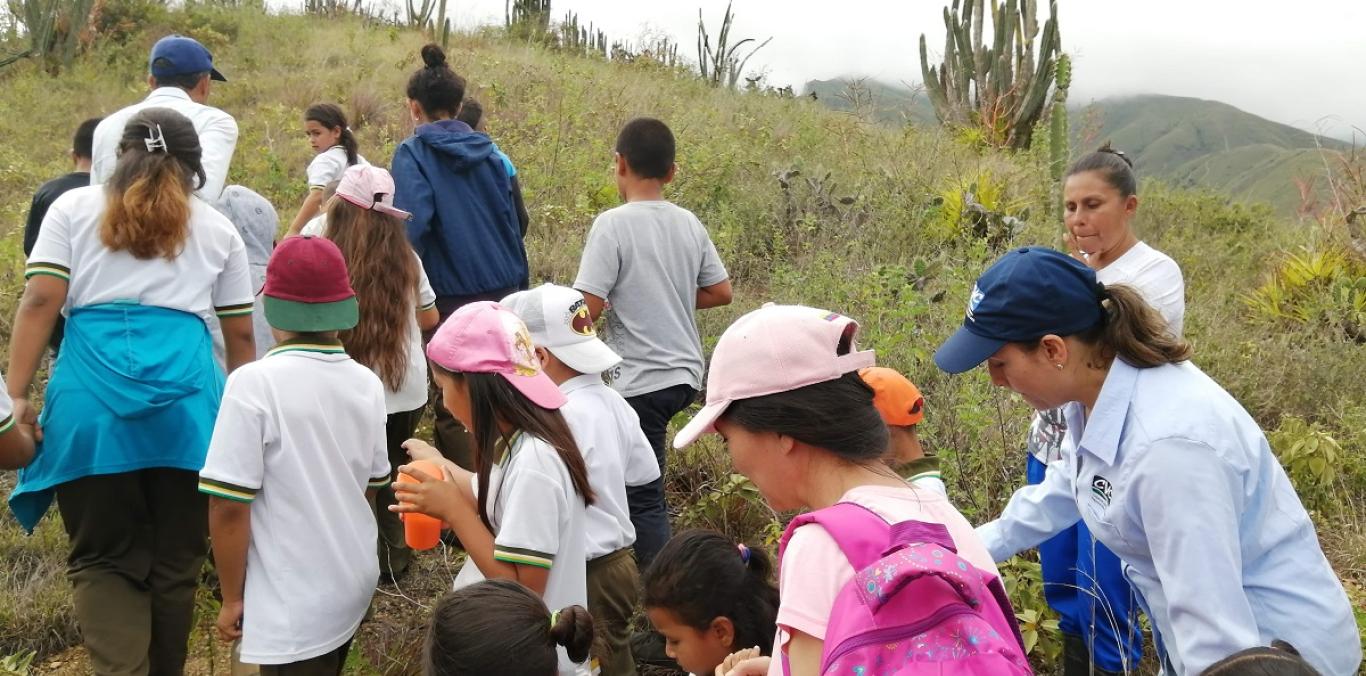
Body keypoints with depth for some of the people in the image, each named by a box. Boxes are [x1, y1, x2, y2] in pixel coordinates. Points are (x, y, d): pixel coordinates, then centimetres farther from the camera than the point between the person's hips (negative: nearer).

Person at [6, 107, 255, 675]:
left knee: (101, 556, 9)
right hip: (187, 395, 1)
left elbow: (40, 303, 3)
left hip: (92, 393, -1)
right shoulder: (217, 228, 19)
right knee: (175, 558, 12)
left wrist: (15, 395, 2)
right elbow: (240, 334, 18)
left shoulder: (73, 208, 14)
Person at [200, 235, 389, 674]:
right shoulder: (368, 384, 0)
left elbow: (229, 506, -18)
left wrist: (232, 597, -6)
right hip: (354, 585, 5)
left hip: (294, 605, -5)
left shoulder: (254, 383, -18)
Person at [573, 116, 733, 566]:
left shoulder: (613, 224, -14)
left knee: (643, 496, 0)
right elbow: (721, 292, 11)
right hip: (685, 373, 7)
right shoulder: (688, 223, 5)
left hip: (642, 380, -7)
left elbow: (587, 308, -19)